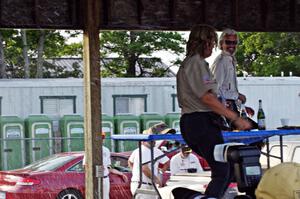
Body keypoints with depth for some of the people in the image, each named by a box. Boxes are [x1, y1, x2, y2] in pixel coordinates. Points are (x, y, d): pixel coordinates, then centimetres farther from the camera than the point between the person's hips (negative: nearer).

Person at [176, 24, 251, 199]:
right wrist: (236, 118, -19)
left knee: (227, 169, 12)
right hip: (202, 123, -10)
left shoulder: (187, 63, 22)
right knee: (222, 172, -10)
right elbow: (207, 98, -19)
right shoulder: (197, 62, -10)